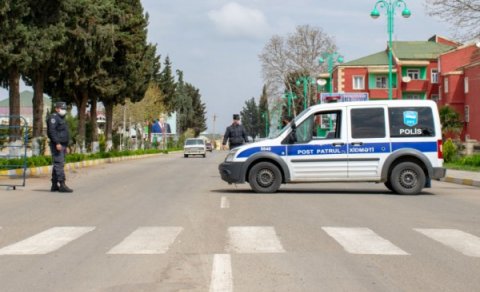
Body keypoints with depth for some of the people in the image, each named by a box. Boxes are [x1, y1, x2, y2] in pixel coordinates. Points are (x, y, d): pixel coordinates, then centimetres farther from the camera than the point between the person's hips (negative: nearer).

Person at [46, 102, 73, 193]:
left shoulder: (61, 118, 24)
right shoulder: (54, 117, -8)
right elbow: (52, 131, -20)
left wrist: (65, 146, 25)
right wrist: (57, 143, -27)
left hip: (61, 145, 10)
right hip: (57, 145, -10)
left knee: (57, 165, 10)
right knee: (59, 164, -14)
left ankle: (54, 186, 13)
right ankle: (62, 185, -19)